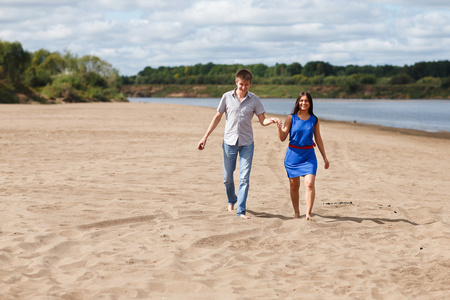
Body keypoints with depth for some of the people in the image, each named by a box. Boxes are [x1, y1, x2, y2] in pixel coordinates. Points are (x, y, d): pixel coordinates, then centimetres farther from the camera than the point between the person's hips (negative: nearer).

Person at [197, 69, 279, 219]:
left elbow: (262, 121, 1)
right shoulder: (227, 97, 0)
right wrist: (205, 137, 6)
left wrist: (271, 120, -23)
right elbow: (217, 117, 8)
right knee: (227, 177, 7)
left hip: (247, 143, -1)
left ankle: (241, 210, -1)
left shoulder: (254, 99, 0)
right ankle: (231, 201, 35)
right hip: (229, 141, 1)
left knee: (245, 177, -7)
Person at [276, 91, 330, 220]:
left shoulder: (314, 120, 4)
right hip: (293, 154, 0)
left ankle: (308, 214, -14)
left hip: (309, 155, 0)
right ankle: (296, 212, 26)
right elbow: (282, 138, 0)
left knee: (310, 184, -15)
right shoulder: (291, 118, -1)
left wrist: (325, 157, 16)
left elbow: (318, 139, 13)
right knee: (294, 186, 9)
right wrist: (279, 128, -20)